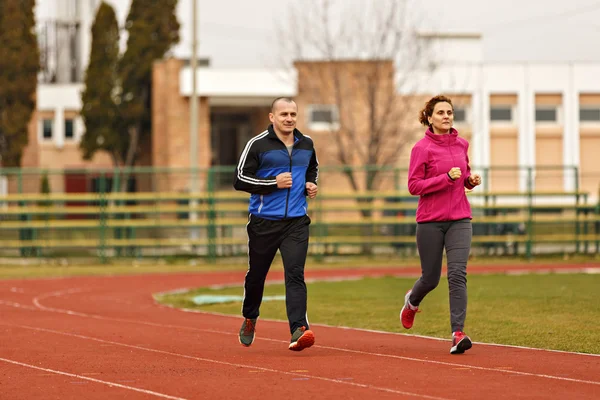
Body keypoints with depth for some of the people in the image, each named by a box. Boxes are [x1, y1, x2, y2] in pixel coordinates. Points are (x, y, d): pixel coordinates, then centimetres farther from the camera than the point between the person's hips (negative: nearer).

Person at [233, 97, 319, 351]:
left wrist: (311, 183, 6)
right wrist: (274, 183, -16)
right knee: (256, 274, 12)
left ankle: (298, 330, -24)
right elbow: (240, 180, -8)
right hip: (263, 222, -2)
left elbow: (313, 168, 28)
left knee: (295, 274, -14)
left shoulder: (306, 144, 8)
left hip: (296, 222, 2)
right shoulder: (258, 145, -7)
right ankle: (249, 319, 39)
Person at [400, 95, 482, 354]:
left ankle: (458, 333, -18)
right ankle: (412, 301, 43)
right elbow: (414, 186, -10)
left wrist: (470, 180, 3)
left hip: (459, 219, 3)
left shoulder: (462, 145, 9)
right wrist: (447, 178, -20)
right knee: (431, 278, 8)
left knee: (457, 274, -14)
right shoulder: (422, 148, -7)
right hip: (430, 221, -3)